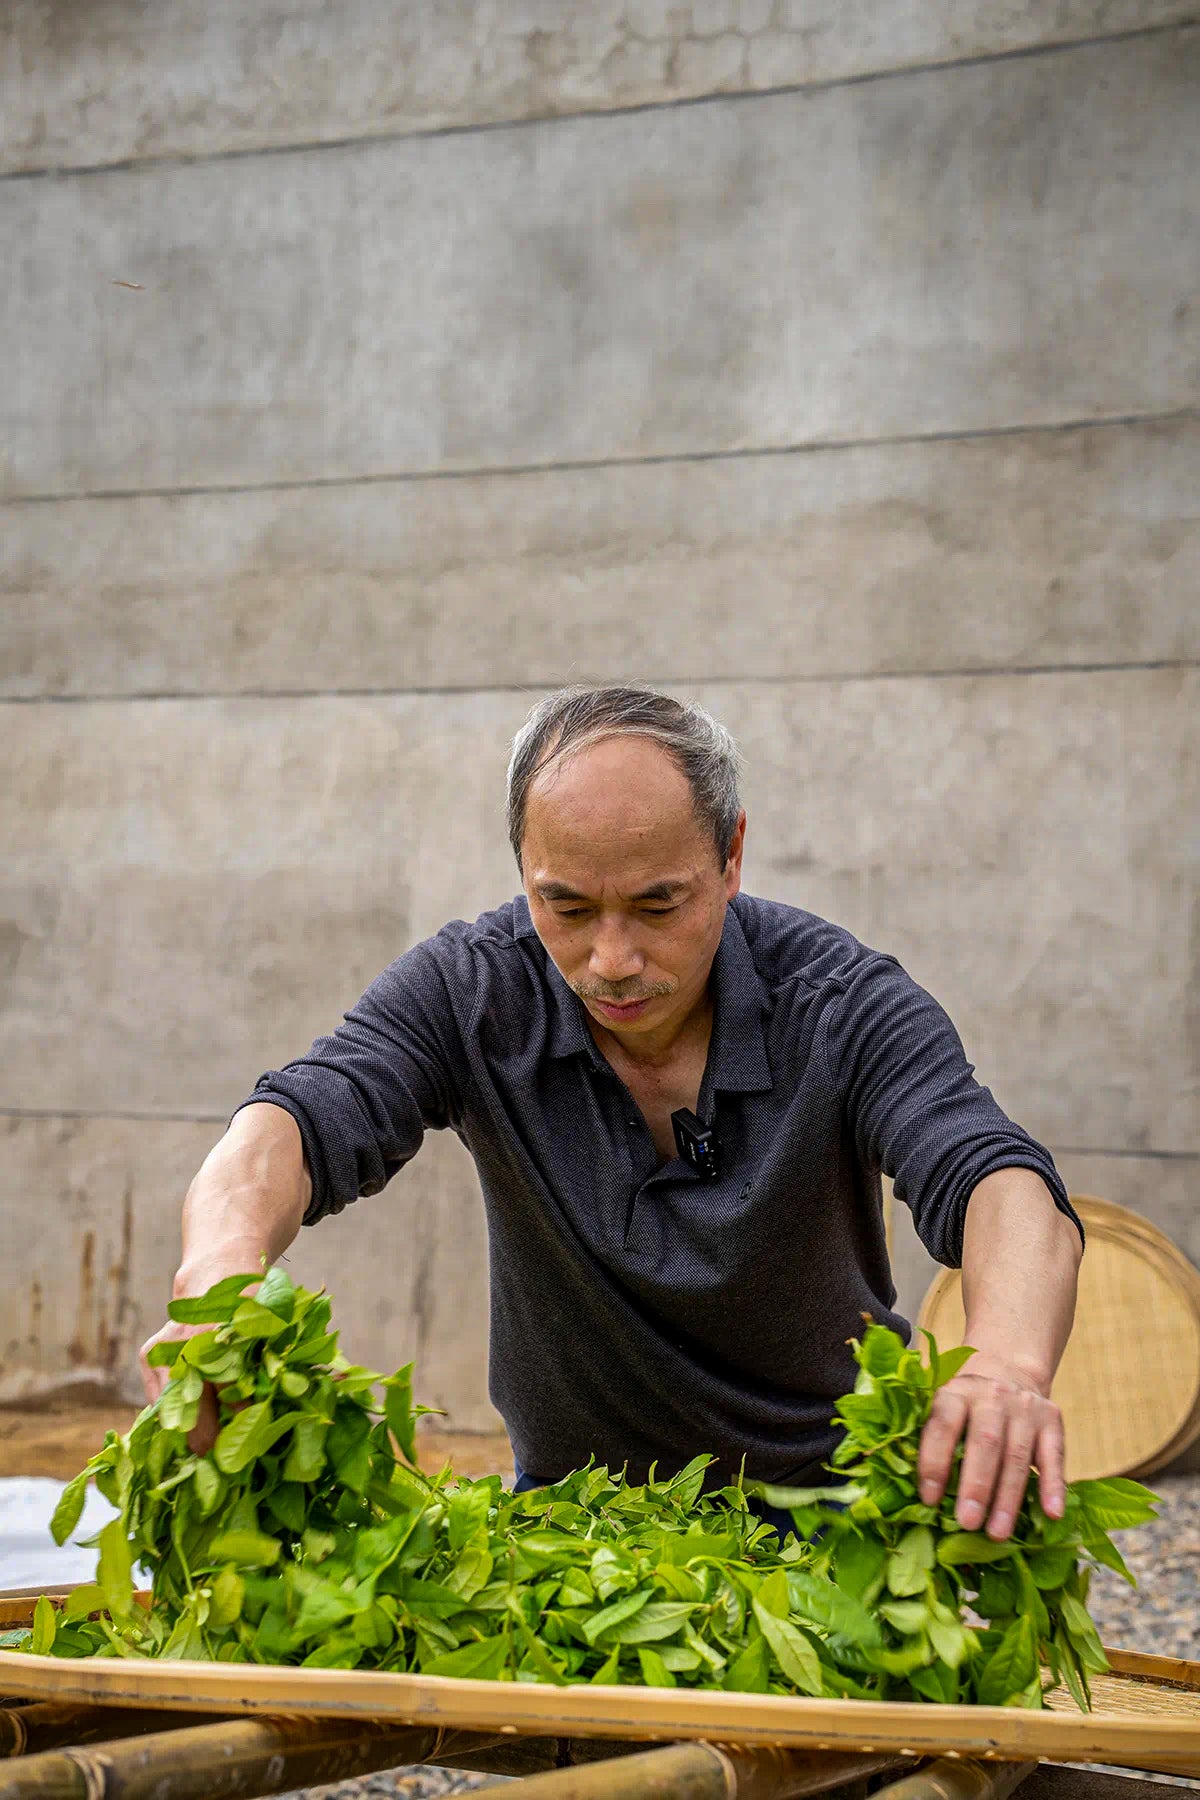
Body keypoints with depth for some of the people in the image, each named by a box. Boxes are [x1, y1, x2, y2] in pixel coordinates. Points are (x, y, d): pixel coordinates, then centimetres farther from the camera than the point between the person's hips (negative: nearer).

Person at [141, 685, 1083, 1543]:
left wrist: (1010, 1365, -55)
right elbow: (300, 1121, -25)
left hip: (823, 1500, -1)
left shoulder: (841, 1003, -16)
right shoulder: (470, 990, -12)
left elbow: (995, 1179, -30)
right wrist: (222, 1269, -50)